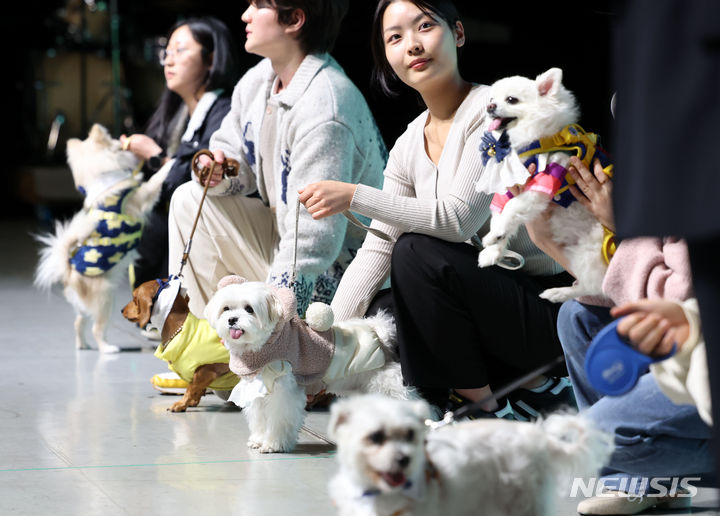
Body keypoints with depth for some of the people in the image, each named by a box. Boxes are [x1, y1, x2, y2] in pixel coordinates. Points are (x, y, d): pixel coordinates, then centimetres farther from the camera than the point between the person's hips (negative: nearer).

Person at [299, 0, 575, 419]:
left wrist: (354, 196, -23)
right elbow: (376, 251, 4)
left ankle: (485, 408, -9)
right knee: (369, 317, -4)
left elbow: (458, 218, -25)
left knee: (417, 254, -25)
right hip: (497, 297, 8)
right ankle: (530, 387, 3)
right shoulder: (409, 147, 9)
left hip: (552, 304, -8)